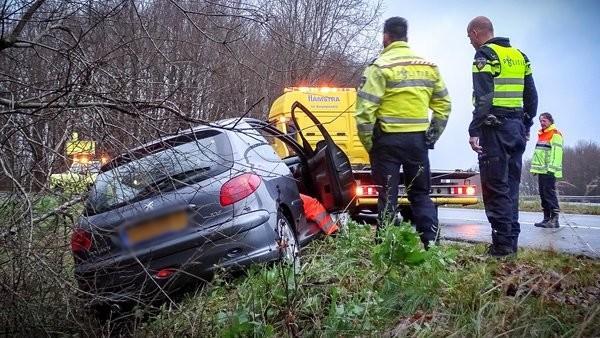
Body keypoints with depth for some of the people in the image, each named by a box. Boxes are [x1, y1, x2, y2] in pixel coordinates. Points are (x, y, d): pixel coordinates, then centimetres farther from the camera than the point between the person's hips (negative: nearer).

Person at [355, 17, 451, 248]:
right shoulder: (429, 66, 11)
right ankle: (430, 244, 11)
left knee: (387, 195, 3)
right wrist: (432, 136, 18)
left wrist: (368, 143, -4)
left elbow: (365, 109, -13)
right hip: (418, 139, 5)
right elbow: (443, 105, 14)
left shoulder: (380, 66, -7)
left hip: (388, 139, -4)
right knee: (420, 193, 14)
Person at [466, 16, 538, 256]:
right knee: (511, 186, 12)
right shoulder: (519, 55, 19)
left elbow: (483, 97, -17)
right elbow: (532, 96, 19)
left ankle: (503, 244, -5)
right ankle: (512, 241, 16)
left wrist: (474, 131, -19)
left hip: (495, 128, -8)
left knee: (496, 187, -5)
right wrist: (526, 126, 24)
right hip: (517, 128, 8)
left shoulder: (485, 54, -6)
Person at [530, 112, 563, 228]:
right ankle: (546, 218, 15)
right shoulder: (541, 134, 21)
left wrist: (552, 168, -24)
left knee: (550, 194, -11)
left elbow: (556, 152, -17)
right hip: (541, 170, 9)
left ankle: (554, 219, -10)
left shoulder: (555, 134, -7)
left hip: (549, 171, -9)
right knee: (543, 195, 10)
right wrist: (534, 167, 22)